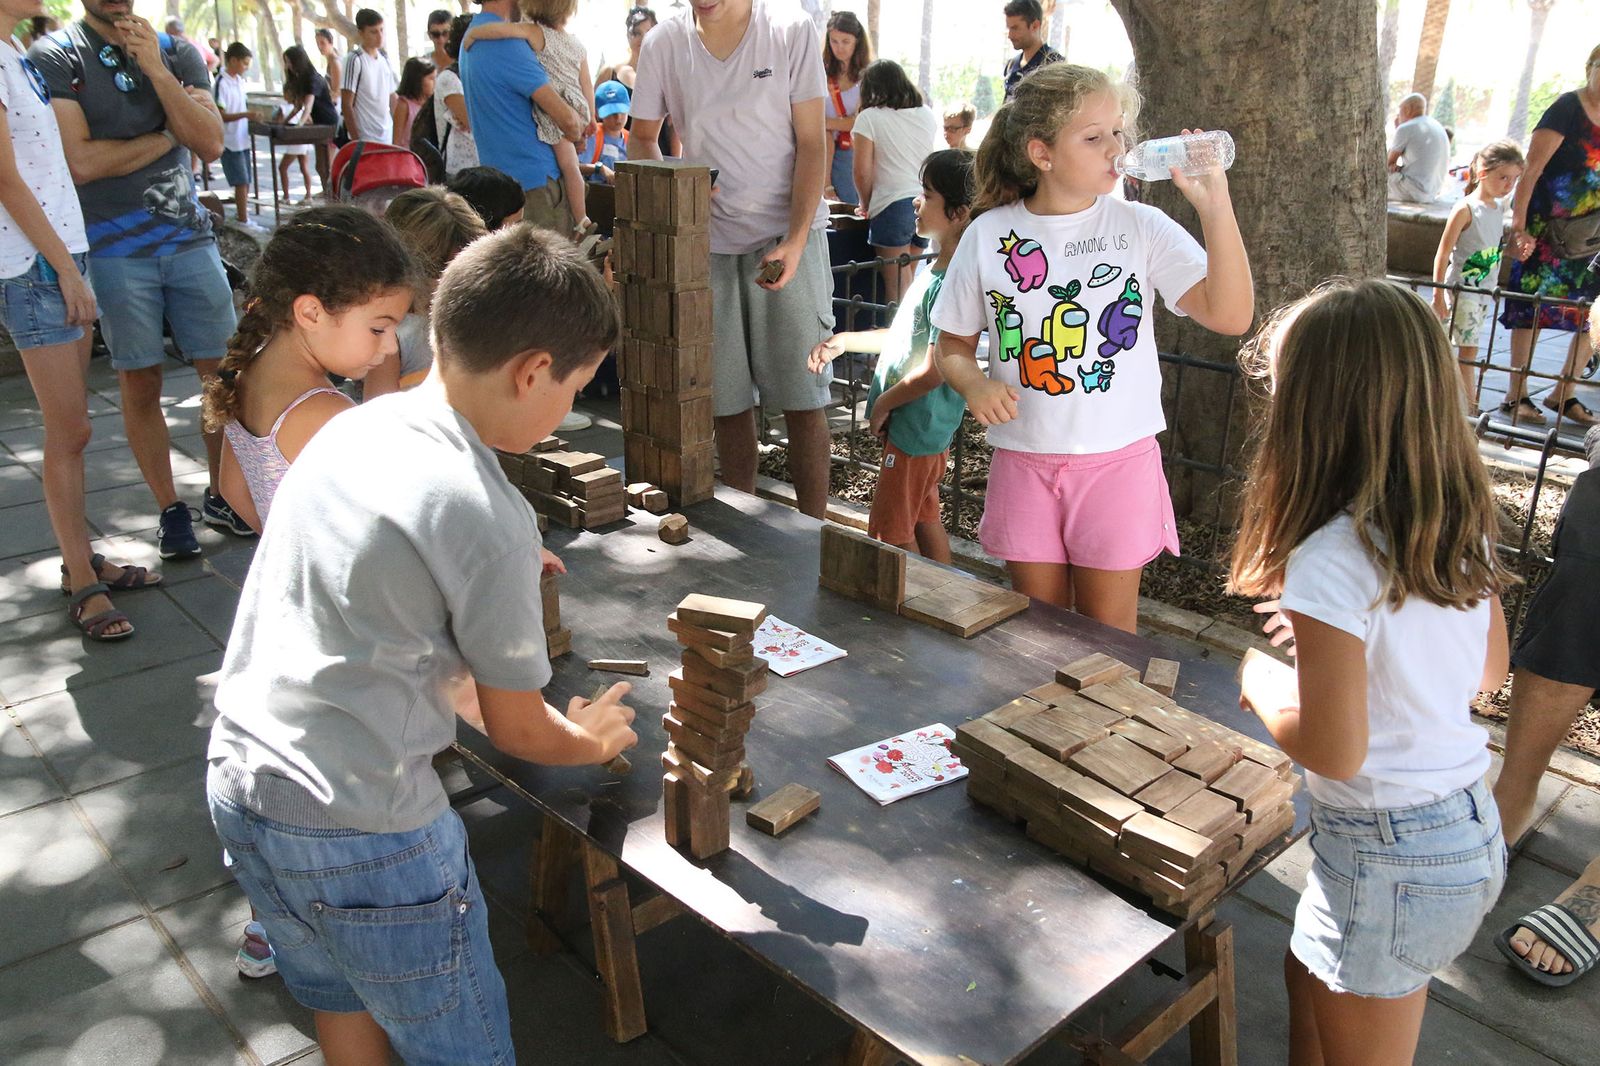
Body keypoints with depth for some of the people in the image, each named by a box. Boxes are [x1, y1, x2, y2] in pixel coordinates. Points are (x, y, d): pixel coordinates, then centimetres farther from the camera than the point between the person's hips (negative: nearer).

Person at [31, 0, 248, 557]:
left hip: (190, 236, 3)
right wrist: (168, 134, -4)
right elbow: (81, 162, -12)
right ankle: (170, 510, 14)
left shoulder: (177, 52, 9)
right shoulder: (53, 57, -1)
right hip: (115, 250, -3)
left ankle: (221, 494, 19)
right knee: (140, 385, 3)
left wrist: (156, 69, -12)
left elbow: (211, 145, -3)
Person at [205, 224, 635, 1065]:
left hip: (238, 780, 8)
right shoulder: (488, 517, -21)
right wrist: (592, 742, 13)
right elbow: (516, 729, -7)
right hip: (359, 832, -8)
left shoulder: (349, 430, 1)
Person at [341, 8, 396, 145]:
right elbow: (347, 106, -9)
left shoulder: (385, 58, 10)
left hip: (388, 137, 6)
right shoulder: (355, 60, -8)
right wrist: (356, 141, -14)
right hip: (365, 139, -6)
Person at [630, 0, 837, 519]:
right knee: (725, 397, 5)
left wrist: (796, 240, -16)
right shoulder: (663, 43, 3)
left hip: (788, 235, -2)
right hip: (707, 238, 2)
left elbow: (812, 144, -4)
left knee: (802, 396, -2)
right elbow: (641, 138, 11)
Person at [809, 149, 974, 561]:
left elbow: (935, 369, -26)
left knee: (891, 532, 2)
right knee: (925, 518, 21)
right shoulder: (936, 269, 7)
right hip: (928, 426, 10)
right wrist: (844, 341, 15)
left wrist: (884, 402, -12)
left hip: (916, 429, -10)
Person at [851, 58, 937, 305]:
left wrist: (866, 204, 8)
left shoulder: (870, 118, -4)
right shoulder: (927, 115, 14)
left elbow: (863, 171, -8)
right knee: (911, 284, 15)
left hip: (893, 205, -6)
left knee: (897, 290, -3)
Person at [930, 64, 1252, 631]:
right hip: (1024, 461, 1)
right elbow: (953, 346, 7)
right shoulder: (988, 235, -1)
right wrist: (974, 383, -15)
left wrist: (1216, 208, -22)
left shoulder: (1141, 228, -5)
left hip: (1119, 458, -1)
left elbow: (1230, 315, -14)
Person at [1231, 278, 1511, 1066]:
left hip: (1389, 856, -8)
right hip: (1473, 828, 8)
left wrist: (1262, 683, -7)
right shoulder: (1460, 522, -3)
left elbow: (1333, 750, -25)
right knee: (1310, 975, 30)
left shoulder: (1331, 558, -27)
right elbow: (1488, 672, 10)